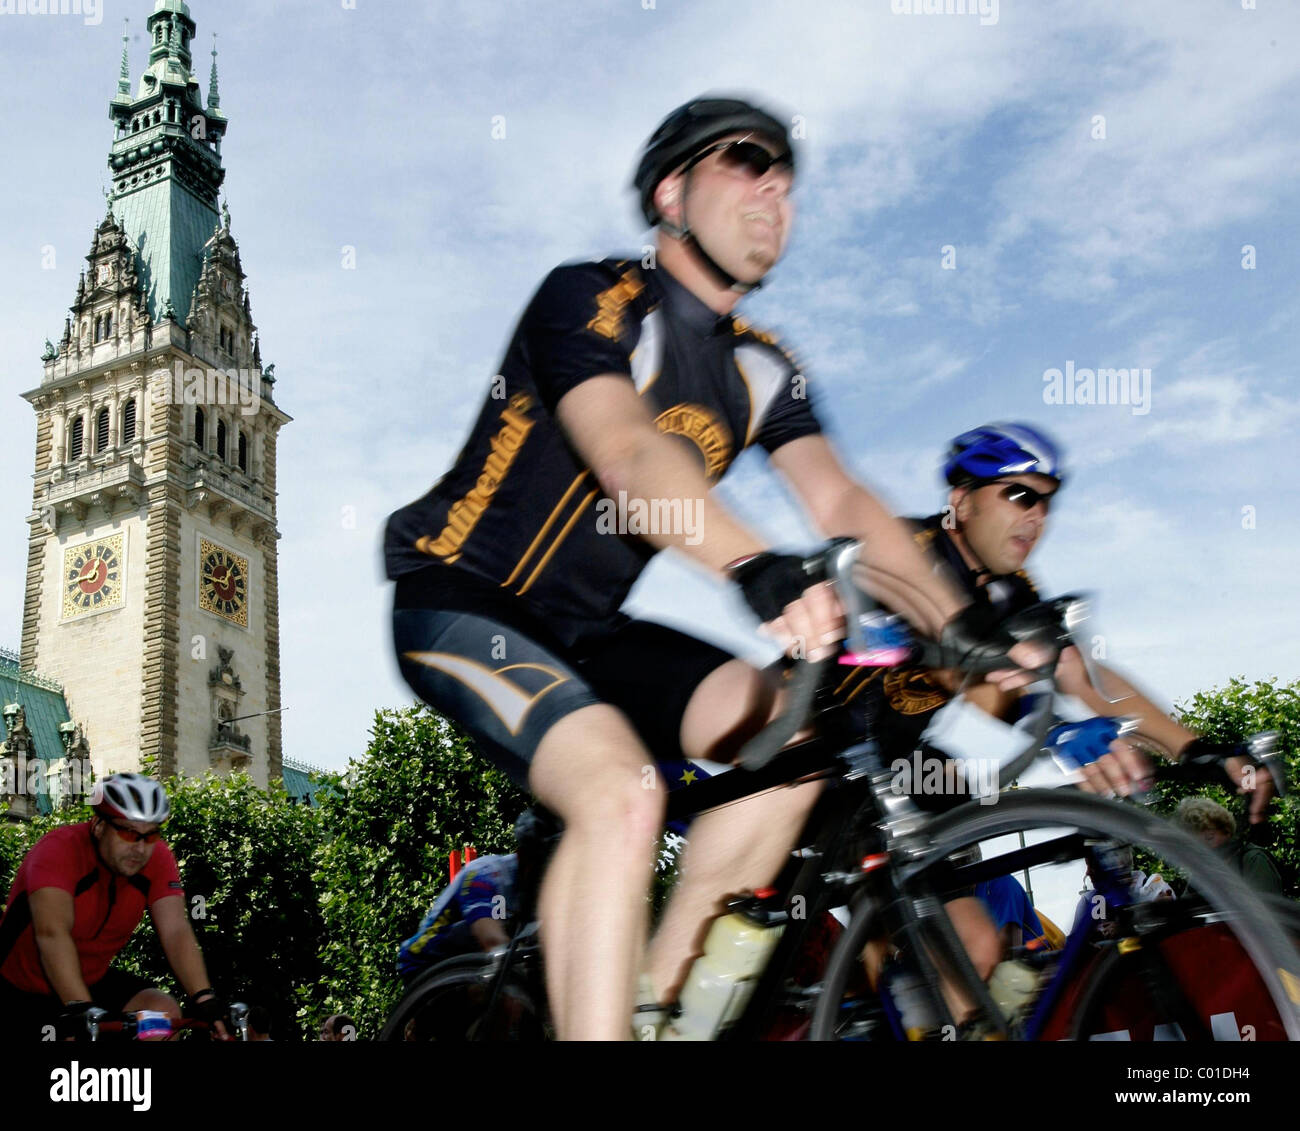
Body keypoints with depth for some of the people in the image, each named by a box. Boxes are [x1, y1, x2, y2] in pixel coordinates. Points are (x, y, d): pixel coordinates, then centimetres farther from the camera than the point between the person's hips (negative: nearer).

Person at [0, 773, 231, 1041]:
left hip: (93, 982, 4)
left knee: (163, 1012, -19)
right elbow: (51, 933, -40)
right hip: (22, 995, -4)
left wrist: (204, 998, -38)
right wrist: (78, 1008, -52)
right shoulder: (60, 848, -26)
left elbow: (176, 931, -22)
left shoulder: (157, 857, -12)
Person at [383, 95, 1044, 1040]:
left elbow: (842, 503, -4)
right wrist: (760, 570, -49)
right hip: (462, 604, -7)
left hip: (585, 631, 7)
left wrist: (961, 626, -19)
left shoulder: (762, 371, 7)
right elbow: (628, 454, -33)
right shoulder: (589, 299, -14)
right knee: (622, 793, -30)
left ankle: (661, 1000, -3)